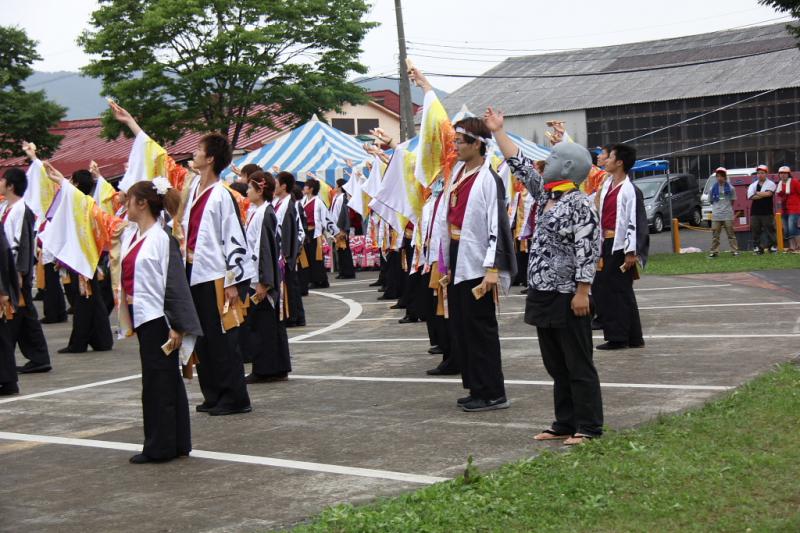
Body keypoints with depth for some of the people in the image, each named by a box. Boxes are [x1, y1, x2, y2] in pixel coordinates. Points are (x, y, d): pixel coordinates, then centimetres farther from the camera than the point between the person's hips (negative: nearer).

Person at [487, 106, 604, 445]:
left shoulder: (580, 205, -14)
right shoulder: (545, 195, 11)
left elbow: (587, 252, -17)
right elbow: (520, 165, 19)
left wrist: (582, 292, -20)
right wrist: (498, 132, 21)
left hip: (567, 297, -9)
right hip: (543, 295, 9)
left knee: (578, 365, -1)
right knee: (556, 366, 14)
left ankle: (588, 427, 6)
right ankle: (565, 424, 22)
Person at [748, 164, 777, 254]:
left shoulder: (771, 184, 3)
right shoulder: (753, 185, 11)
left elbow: (768, 193, -16)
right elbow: (750, 196, -6)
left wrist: (757, 193, -3)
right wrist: (763, 195, -10)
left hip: (767, 212, -3)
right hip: (755, 212, 3)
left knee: (770, 230, -3)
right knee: (756, 231, 2)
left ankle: (772, 246, 2)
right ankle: (757, 247, 7)